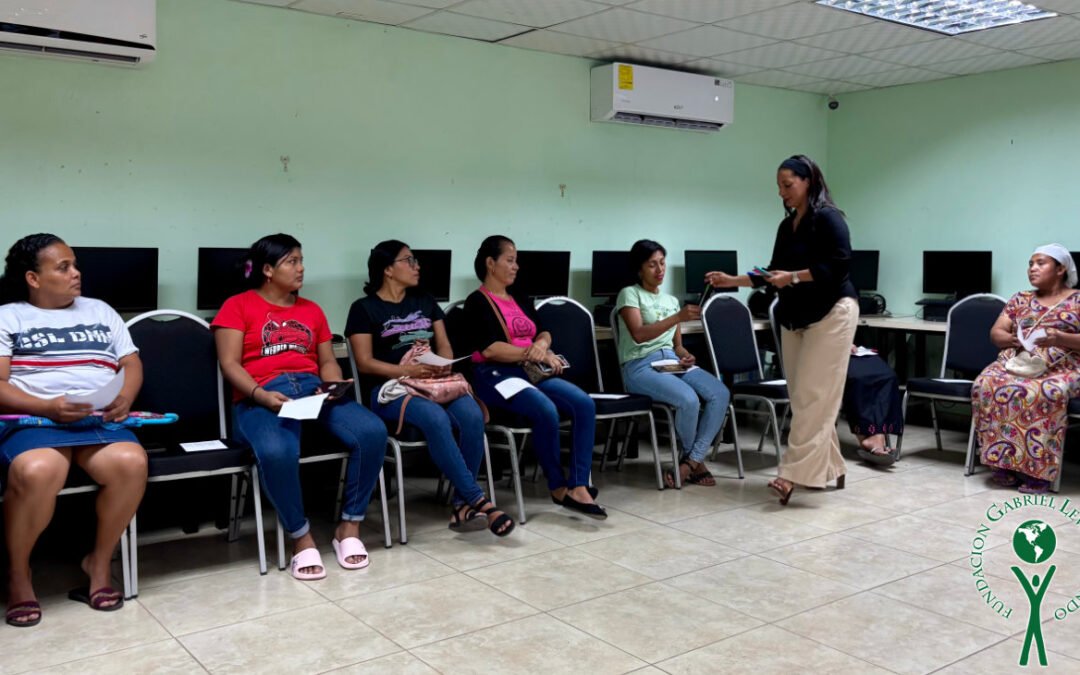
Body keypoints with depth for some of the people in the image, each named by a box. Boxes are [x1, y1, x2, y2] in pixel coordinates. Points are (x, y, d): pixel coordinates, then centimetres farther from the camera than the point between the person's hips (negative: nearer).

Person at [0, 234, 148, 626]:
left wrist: (124, 398, -5)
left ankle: (100, 561, -9)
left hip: (102, 419, 3)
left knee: (131, 463, -32)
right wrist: (48, 407, -16)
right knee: (37, 472, -38)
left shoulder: (100, 311, 24)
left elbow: (132, 364, 18)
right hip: (33, 421, -2)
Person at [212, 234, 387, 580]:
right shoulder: (238, 306, 9)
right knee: (277, 452, -40)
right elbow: (230, 364, 0)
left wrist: (333, 387, -3)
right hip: (262, 397, -4)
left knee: (373, 431, -25)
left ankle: (349, 526, -9)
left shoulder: (311, 310, 24)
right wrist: (261, 394, -18)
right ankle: (301, 537, -15)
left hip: (312, 389, 5)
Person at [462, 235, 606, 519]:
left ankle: (578, 487, -21)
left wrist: (541, 345, -6)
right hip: (496, 375, -7)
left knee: (584, 404, -17)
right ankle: (558, 487, -12)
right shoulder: (477, 302, -2)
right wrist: (533, 354, -14)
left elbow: (544, 333, 18)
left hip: (531, 371, 7)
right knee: (547, 411, -32)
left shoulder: (520, 299, 21)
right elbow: (489, 349, -14)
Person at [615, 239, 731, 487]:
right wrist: (678, 317, -23)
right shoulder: (630, 294, 1)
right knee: (689, 400, -32)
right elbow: (638, 334, -15)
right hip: (641, 366, -6)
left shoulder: (671, 300, 22)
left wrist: (684, 355, -2)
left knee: (721, 394, -21)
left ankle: (690, 462, -17)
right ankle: (696, 461, -4)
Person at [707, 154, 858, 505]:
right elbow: (773, 273, 18)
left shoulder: (828, 217, -9)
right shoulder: (787, 226, 16)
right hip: (795, 317, 9)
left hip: (831, 314, -9)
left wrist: (794, 277, -22)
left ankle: (795, 474, -15)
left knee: (812, 397, -11)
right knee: (802, 398, 6)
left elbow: (839, 264, -18)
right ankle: (831, 469, 16)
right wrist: (732, 280, 9)